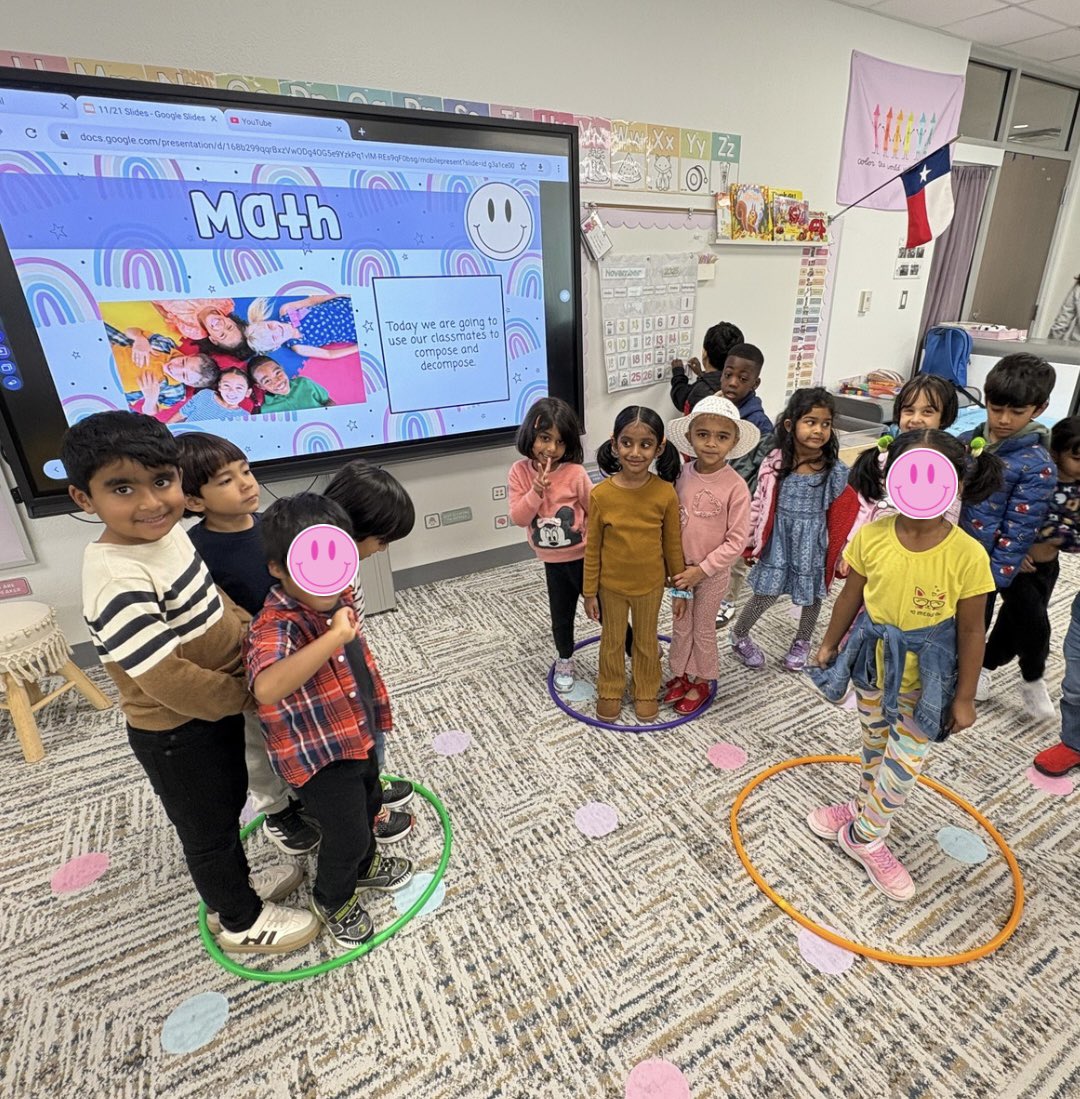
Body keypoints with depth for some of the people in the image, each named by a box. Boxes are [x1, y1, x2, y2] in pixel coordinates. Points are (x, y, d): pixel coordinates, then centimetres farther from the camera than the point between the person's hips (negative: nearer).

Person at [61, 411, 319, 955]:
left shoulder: (165, 531, -6)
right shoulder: (120, 583, -33)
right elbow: (169, 681, -31)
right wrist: (248, 695, -18)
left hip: (217, 706, 8)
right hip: (178, 733, -8)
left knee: (228, 804, 29)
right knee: (209, 828, 17)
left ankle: (238, 883, 55)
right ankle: (242, 923, 42)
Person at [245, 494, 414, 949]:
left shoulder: (337, 598, -6)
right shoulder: (275, 628, -33)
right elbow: (267, 689, -54)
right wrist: (334, 636, -53)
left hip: (357, 733, 8)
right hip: (318, 753, -8)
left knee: (368, 805, 28)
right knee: (346, 833, 9)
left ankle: (364, 865, 58)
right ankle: (332, 899, 42)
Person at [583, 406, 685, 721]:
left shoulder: (665, 493, -17)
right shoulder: (600, 494, -19)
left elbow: (673, 545, -5)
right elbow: (592, 548, -8)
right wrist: (589, 592, -3)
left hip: (650, 586, 0)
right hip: (610, 586, 0)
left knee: (646, 641, 22)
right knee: (612, 640, 20)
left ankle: (645, 691, 46)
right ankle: (610, 690, 45)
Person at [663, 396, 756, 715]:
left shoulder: (736, 487, -20)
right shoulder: (682, 475, -7)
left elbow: (737, 541, -17)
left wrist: (702, 569, -18)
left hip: (713, 572, -4)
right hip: (681, 569, 4)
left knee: (703, 629, 15)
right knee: (681, 625, 19)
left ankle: (702, 681, 37)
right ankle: (680, 673, 41)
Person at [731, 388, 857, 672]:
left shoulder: (835, 471, -12)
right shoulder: (776, 463, -11)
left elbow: (842, 514, -6)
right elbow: (760, 502, -2)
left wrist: (843, 551, -6)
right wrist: (749, 538, 1)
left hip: (813, 541, 1)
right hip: (779, 538, -1)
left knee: (812, 594, 17)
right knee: (766, 594, 3)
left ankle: (802, 641, 44)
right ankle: (738, 636, 28)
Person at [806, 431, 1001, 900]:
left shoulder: (967, 555, -22)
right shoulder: (871, 536, -16)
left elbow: (971, 631, -11)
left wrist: (964, 697, -5)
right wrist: (829, 645, 9)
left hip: (927, 672, -2)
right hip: (874, 658, 2)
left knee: (906, 759, 4)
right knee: (874, 746, 21)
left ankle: (863, 833, 27)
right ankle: (868, 808, 46)